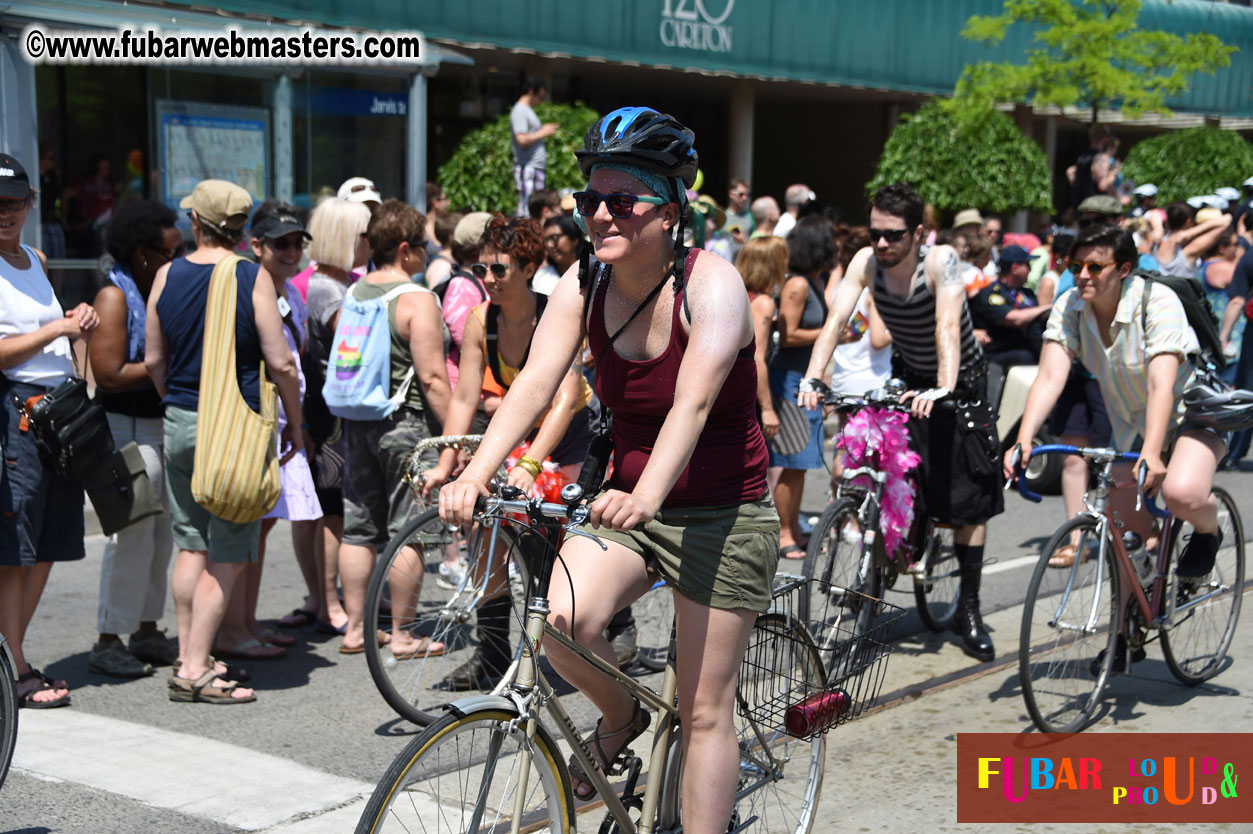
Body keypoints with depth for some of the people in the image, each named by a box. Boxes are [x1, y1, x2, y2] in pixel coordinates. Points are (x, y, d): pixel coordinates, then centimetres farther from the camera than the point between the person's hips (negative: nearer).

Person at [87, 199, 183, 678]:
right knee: (132, 536, -8)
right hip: (128, 429, -8)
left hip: (166, 425, 8)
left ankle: (147, 632, 21)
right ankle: (108, 642, 1)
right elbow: (109, 375, -21)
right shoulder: (114, 297, -13)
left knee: (161, 534, 11)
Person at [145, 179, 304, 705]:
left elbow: (154, 359, 10)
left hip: (179, 423, 5)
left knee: (191, 545, 16)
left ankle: (187, 656, 21)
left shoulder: (168, 275, 3)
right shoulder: (253, 278, -9)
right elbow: (281, 364, -10)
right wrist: (295, 424, 3)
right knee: (227, 557, 1)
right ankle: (196, 671, -1)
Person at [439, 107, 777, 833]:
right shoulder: (583, 287, -5)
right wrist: (475, 474, -34)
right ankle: (621, 719, 9)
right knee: (566, 620, -23)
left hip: (723, 514, -4)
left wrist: (646, 494, -51)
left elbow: (694, 401, -35)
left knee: (705, 711, 0)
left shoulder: (712, 284, -19)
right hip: (627, 504, 4)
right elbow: (535, 384, -17)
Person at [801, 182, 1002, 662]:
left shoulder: (940, 260, -26)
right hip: (909, 379, 3)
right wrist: (813, 378, -39)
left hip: (960, 382, -3)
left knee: (969, 498, -4)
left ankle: (968, 609, 6)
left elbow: (948, 327, -38)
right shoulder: (866, 262, -15)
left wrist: (943, 389, -54)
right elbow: (836, 320, -24)